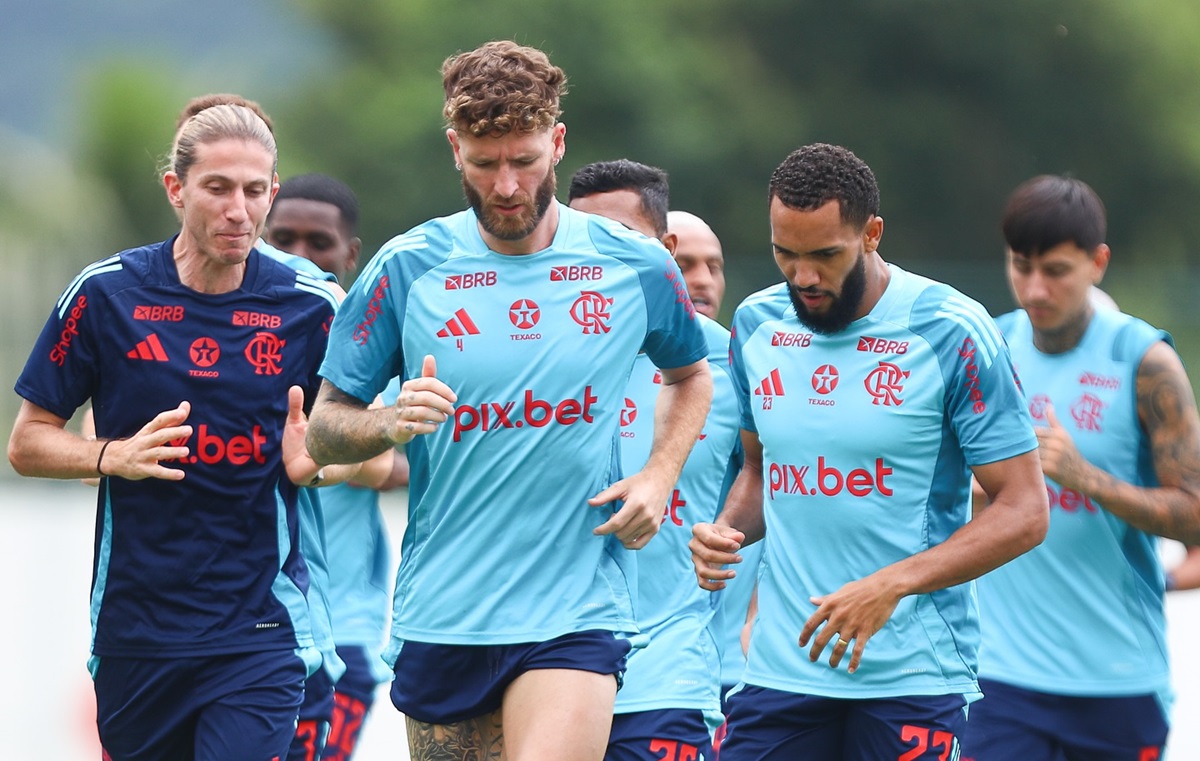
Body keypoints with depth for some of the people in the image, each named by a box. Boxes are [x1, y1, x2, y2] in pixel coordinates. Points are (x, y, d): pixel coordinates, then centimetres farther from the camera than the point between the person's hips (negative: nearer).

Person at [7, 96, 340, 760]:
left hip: (259, 630, -1)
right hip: (133, 627, 1)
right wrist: (114, 455, -15)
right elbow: (28, 443, 4)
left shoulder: (312, 307, -2)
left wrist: (315, 461, -14)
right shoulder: (105, 293, -2)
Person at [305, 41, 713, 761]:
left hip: (579, 615, -2)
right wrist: (392, 423, -16)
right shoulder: (407, 268, 0)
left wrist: (659, 477, 5)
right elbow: (324, 428, 5)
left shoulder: (636, 264, 2)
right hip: (440, 615, 2)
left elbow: (690, 374, 22)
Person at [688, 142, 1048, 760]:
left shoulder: (952, 333, -8)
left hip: (913, 680, -4)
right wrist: (727, 530, 1)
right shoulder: (756, 326, 7)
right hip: (779, 669, 4)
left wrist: (890, 586, -19)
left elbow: (1023, 512, -9)